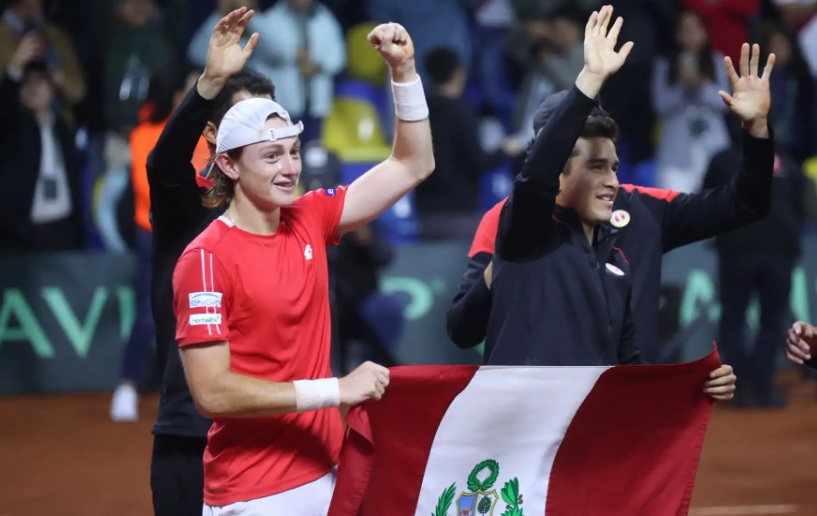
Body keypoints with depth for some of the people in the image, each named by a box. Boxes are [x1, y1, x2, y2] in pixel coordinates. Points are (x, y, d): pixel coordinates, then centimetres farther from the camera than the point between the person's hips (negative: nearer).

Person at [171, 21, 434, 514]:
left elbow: (413, 166, 12)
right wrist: (336, 390, -20)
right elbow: (212, 392, -18)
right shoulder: (206, 259, -12)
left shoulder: (309, 220, 6)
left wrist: (403, 69, 1)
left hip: (324, 474, 6)